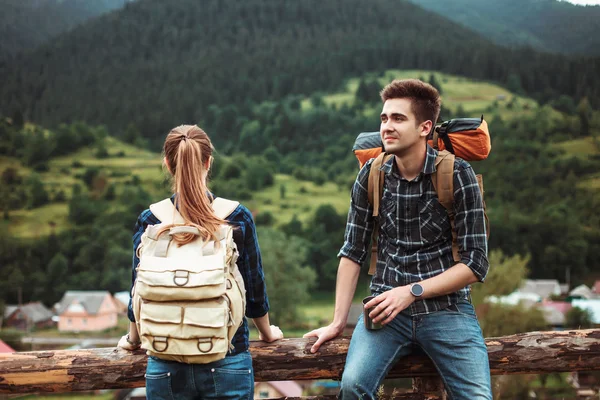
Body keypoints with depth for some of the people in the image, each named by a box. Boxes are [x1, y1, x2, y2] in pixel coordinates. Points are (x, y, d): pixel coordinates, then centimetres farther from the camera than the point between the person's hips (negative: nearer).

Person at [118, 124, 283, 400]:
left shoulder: (149, 222, -5)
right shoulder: (238, 217, -6)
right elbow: (255, 290, 1)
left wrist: (133, 340, 22)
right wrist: (267, 333, 21)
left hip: (166, 369, 1)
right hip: (227, 366, -1)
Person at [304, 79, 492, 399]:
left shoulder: (457, 175, -6)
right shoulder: (371, 175, 3)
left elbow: (476, 264, -6)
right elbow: (353, 252, 7)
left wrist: (411, 292, -13)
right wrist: (338, 323, 3)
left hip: (446, 307, -1)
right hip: (387, 306, 2)